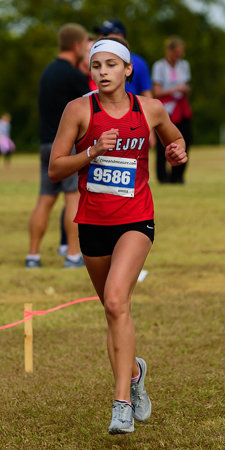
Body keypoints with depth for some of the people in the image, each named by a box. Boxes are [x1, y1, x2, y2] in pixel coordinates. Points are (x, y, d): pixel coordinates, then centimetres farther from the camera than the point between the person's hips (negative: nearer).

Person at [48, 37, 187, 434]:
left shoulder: (150, 110, 0)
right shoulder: (79, 110, -4)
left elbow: (175, 137, 22)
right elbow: (54, 169, -4)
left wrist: (177, 152, -1)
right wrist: (92, 152, -19)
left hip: (135, 220, -2)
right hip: (92, 221, 2)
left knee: (116, 300, -23)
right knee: (113, 309, 14)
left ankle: (122, 401, -23)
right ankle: (134, 371, 44)